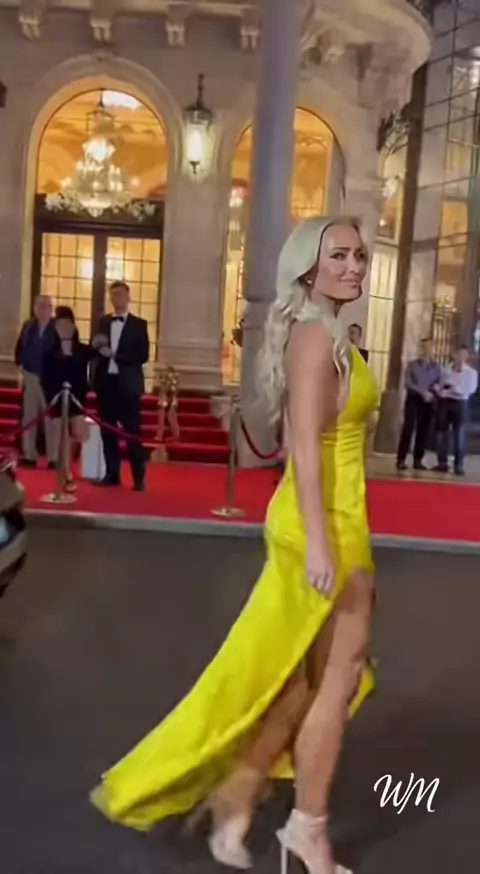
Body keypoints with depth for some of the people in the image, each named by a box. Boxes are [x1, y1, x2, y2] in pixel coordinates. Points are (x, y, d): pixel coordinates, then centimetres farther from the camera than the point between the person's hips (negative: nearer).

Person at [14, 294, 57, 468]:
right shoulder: (28, 326, 8)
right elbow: (20, 348, 16)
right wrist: (20, 364, 8)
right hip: (30, 377, 5)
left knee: (51, 419, -1)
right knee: (28, 417, 9)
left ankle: (54, 458, 4)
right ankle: (29, 456, 16)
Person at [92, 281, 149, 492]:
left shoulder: (139, 324, 2)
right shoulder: (103, 322, 15)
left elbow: (142, 356, -7)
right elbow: (96, 350, 14)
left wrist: (116, 355, -15)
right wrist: (96, 346, -8)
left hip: (128, 384, -4)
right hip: (106, 382, 4)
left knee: (132, 432, -4)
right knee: (108, 431, 6)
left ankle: (139, 477, 1)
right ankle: (112, 474, 14)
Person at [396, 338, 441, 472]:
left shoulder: (436, 367, 10)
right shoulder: (413, 364, 2)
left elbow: (440, 383, 8)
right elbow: (408, 383, -7)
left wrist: (436, 388, -16)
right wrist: (423, 392, -17)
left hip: (429, 401, 3)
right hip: (414, 399, -3)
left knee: (424, 431, 2)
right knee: (408, 428, -8)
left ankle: (418, 461, 8)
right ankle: (401, 460, -6)